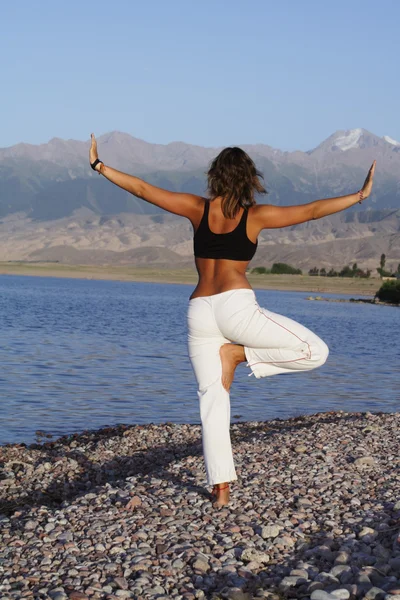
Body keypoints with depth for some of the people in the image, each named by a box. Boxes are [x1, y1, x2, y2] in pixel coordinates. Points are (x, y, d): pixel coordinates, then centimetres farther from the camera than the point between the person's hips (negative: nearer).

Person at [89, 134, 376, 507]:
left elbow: (142, 189, 11)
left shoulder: (197, 209, 9)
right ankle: (239, 354, -3)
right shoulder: (256, 216, 3)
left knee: (212, 397, 6)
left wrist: (99, 166, 20)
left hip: (199, 312, 4)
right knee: (315, 351, 3)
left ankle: (220, 487, 0)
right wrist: (361, 195, 11)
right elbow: (311, 211, 5)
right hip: (236, 306, -4)